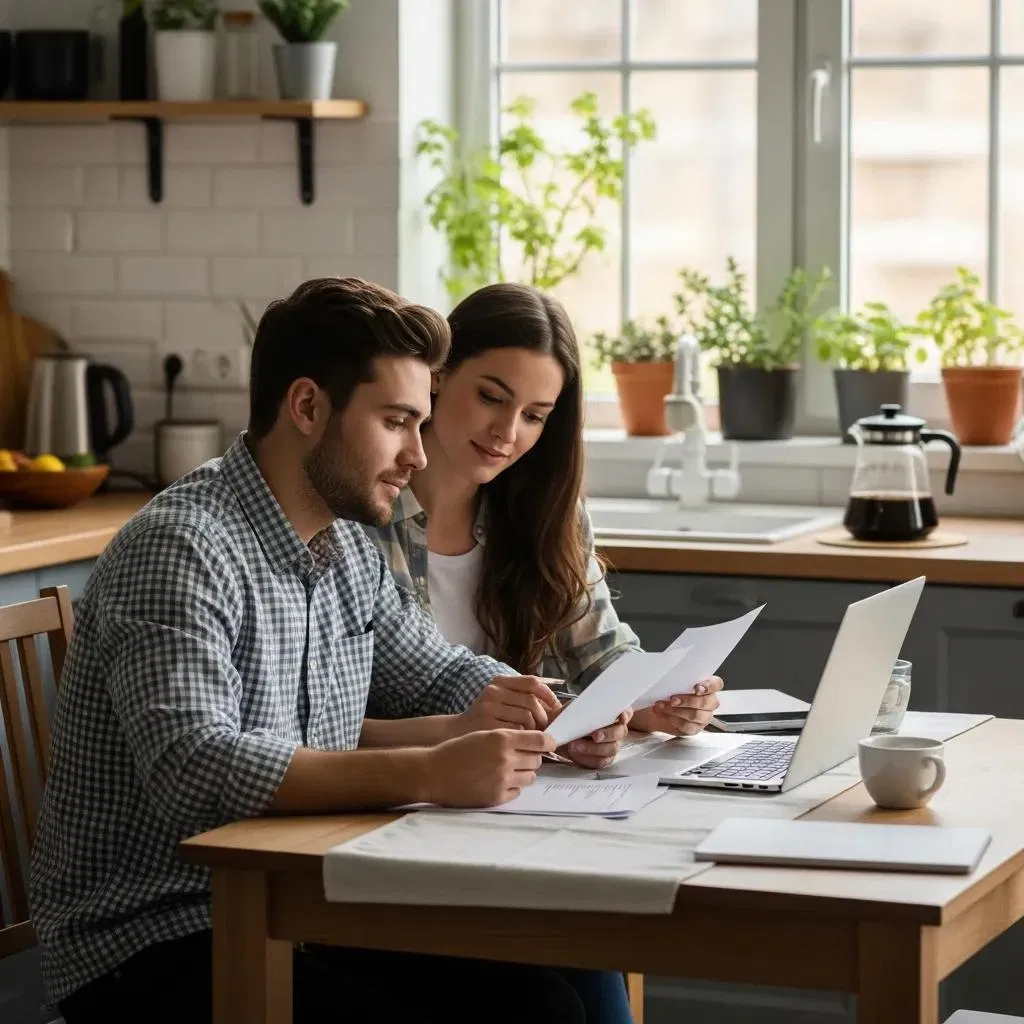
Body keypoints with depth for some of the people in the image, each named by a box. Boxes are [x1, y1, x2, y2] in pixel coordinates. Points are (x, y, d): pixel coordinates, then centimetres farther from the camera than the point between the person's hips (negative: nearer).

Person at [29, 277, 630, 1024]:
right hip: (151, 946, -7)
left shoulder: (348, 544, 9)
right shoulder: (179, 548, -18)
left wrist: (562, 717, 0)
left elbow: (439, 675, 21)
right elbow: (193, 768, -31)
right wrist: (428, 774, -37)